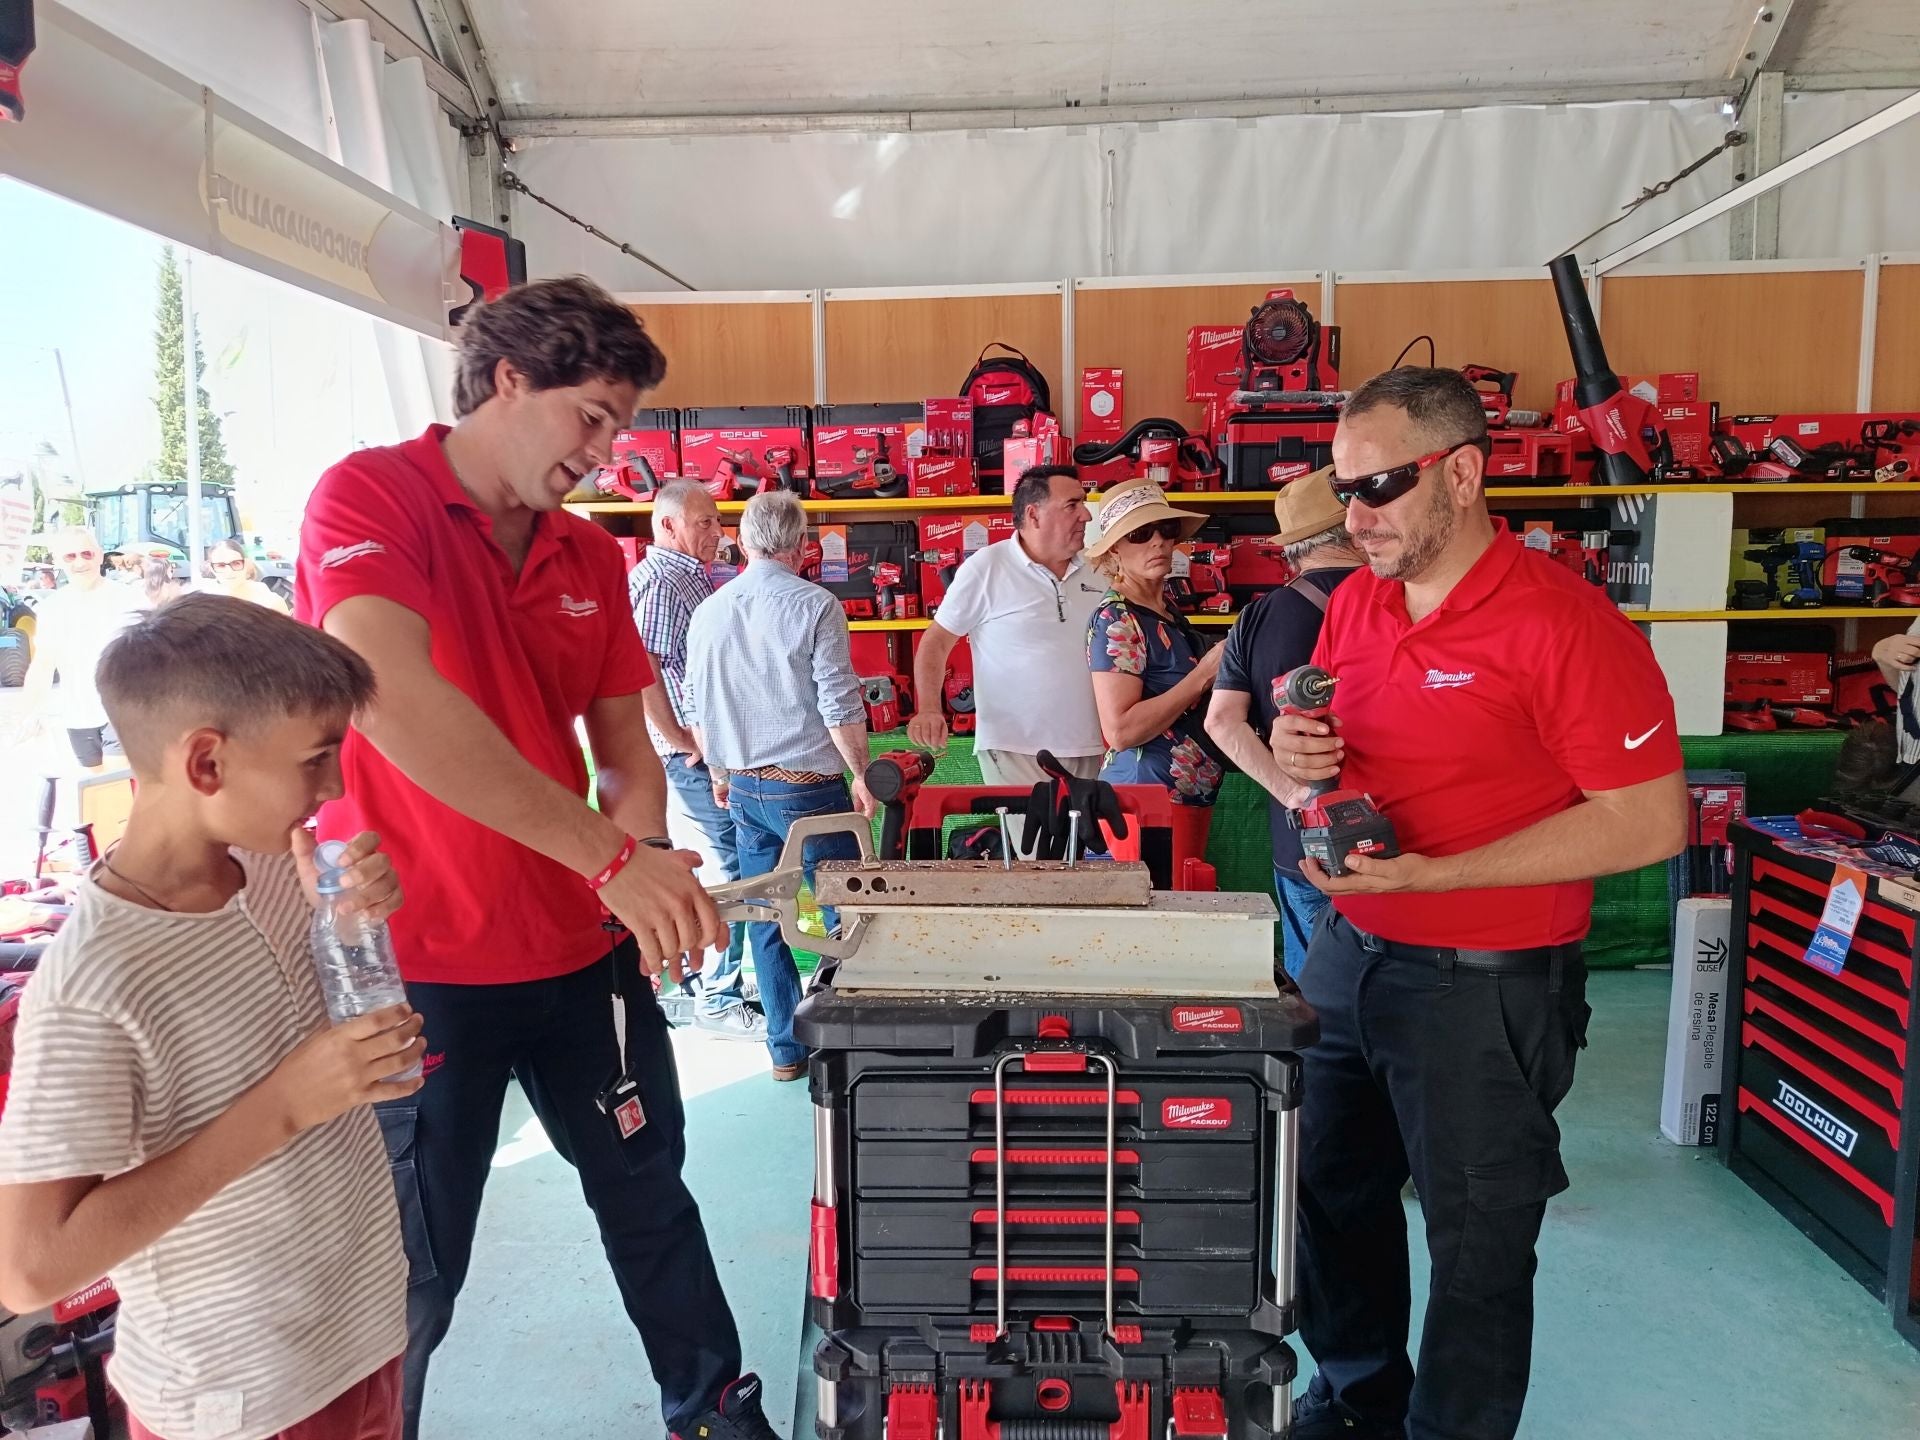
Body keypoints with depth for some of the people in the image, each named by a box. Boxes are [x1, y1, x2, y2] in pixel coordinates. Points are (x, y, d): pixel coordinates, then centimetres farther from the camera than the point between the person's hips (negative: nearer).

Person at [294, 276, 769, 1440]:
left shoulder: (594, 557, 6)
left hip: (582, 950, 7)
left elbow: (625, 745, 9)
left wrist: (649, 861, -13)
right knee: (416, 1275, 10)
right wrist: (609, 855, -34)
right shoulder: (372, 495, -14)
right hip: (417, 966, -6)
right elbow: (389, 694, -32)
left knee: (650, 1190, 21)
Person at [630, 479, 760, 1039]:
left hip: (711, 752, 10)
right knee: (724, 875, -5)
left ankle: (709, 976, 31)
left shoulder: (690, 577, 16)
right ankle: (718, 1001, 5)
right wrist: (681, 740, -20)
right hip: (693, 758, -10)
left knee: (707, 869, 18)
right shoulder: (659, 581, -16)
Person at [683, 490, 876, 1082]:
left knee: (765, 922, 11)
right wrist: (861, 774, -2)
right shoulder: (814, 605, -11)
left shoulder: (709, 611, 5)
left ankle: (786, 1049, 19)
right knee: (845, 913, 8)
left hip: (743, 788, 5)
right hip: (808, 786, -5)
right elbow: (839, 705, -13)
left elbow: (695, 709, 11)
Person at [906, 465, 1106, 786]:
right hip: (1015, 749, -5)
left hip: (1088, 749, 5)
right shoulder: (984, 568, -8)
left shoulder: (1096, 571, 7)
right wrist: (929, 708, -19)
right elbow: (936, 642, -4)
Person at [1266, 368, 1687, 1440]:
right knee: (1334, 1196, 21)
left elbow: (1651, 820, -20)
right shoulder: (1354, 602, 3)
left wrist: (1428, 874, -25)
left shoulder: (1563, 620, -18)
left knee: (1477, 1248, 10)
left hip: (1484, 987, -7)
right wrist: (1299, 756, -9)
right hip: (1349, 953, 7)